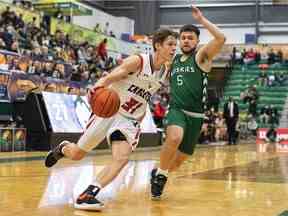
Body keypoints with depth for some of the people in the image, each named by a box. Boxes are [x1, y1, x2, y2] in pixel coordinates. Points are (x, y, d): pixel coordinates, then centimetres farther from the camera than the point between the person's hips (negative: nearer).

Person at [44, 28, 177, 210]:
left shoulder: (165, 74, 4)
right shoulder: (137, 61, -16)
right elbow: (109, 78, -23)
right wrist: (97, 88, -43)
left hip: (130, 120, 4)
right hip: (109, 111, -4)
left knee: (122, 159, -23)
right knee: (76, 155, 6)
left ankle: (88, 195, -23)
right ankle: (63, 148, 42)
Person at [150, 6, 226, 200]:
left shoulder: (202, 56, -1)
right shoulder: (173, 60, 13)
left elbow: (221, 38, -20)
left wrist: (201, 19, -15)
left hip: (195, 115, -1)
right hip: (176, 110, 1)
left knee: (179, 160, 8)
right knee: (174, 138, -34)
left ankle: (159, 174, 39)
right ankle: (160, 174, -12)